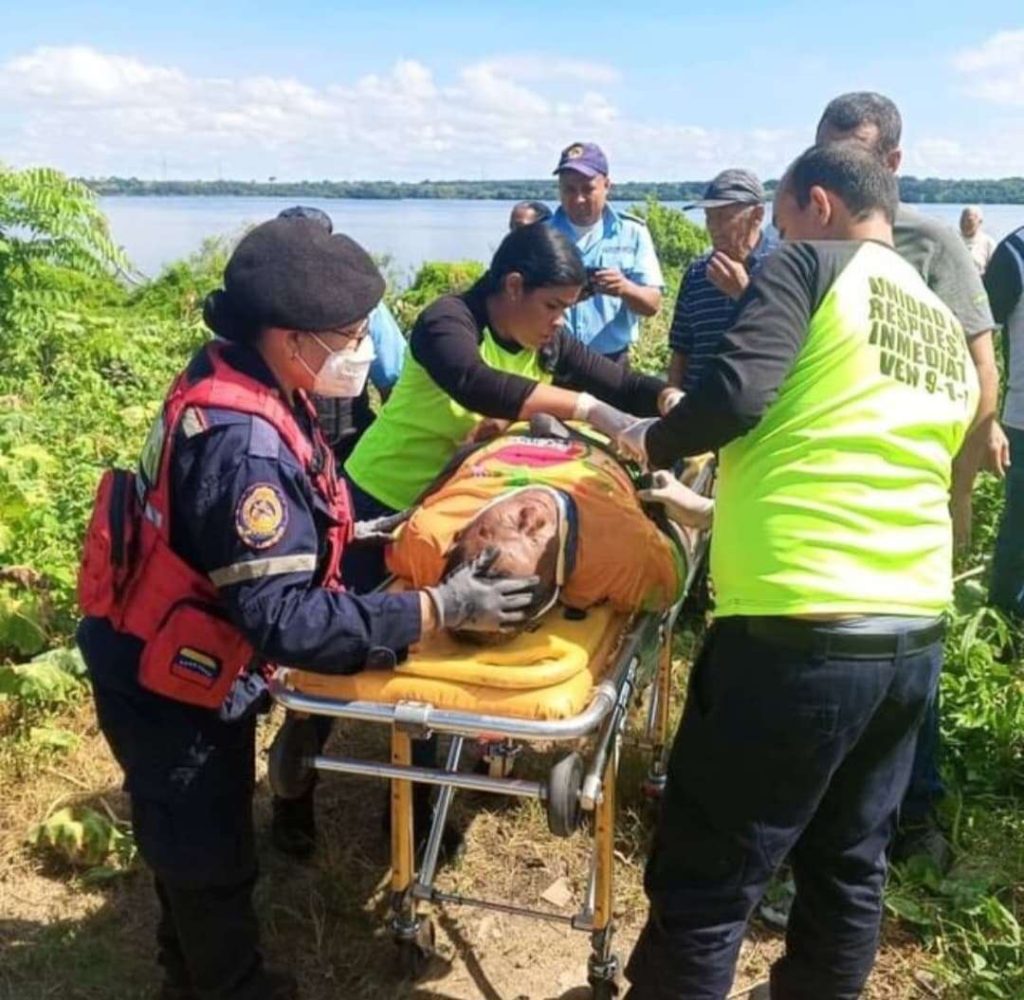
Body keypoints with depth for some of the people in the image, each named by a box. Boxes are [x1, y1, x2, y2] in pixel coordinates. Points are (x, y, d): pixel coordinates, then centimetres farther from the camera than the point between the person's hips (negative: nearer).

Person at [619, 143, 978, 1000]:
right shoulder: (948, 330, 22)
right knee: (849, 867, 20)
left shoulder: (813, 266, -1)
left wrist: (653, 441, 4)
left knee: (706, 883, 4)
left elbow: (735, 393, -17)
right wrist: (721, 508, 32)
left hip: (798, 630, -8)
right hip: (913, 634, 8)